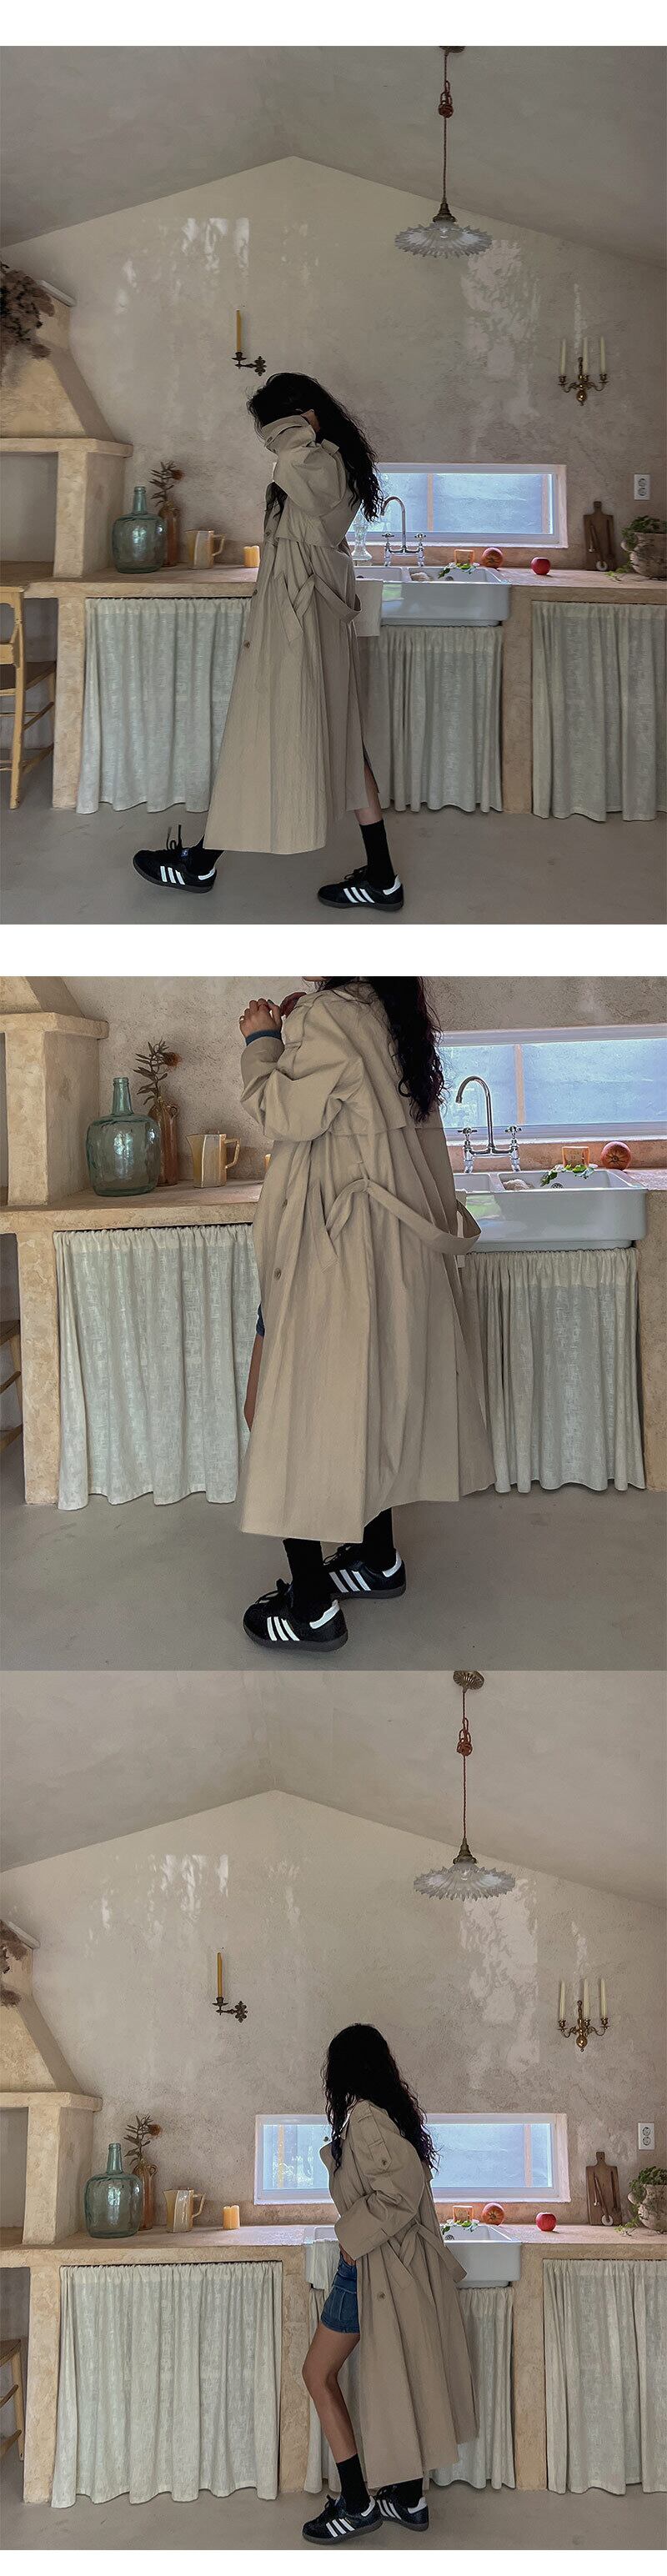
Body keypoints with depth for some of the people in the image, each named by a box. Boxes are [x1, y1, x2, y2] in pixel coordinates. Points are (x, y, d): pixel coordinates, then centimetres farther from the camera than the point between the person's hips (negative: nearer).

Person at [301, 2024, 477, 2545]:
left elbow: (402, 2187, -26)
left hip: (373, 2264, -9)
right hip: (401, 2262, 9)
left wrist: (354, 2235, -18)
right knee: (395, 2376, 15)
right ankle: (409, 2498, 22)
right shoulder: (395, 2111, 8)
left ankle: (358, 2502, 1)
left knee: (319, 2374, 0)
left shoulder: (364, 2117, -19)